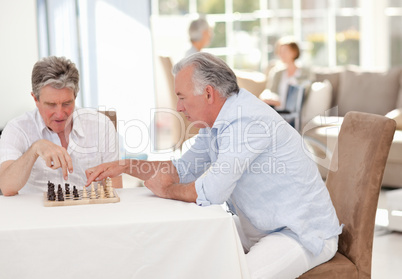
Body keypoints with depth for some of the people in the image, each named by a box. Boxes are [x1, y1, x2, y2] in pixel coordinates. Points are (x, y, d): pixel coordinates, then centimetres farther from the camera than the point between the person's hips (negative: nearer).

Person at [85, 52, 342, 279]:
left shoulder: (248, 122, -27)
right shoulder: (215, 122, 6)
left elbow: (210, 192, -28)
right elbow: (183, 169, 15)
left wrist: (166, 191, -9)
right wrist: (124, 166, 6)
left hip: (304, 234, -9)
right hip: (258, 229, 10)